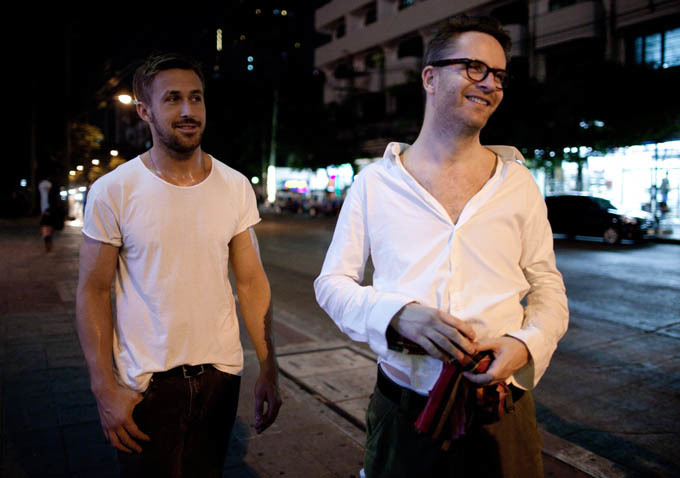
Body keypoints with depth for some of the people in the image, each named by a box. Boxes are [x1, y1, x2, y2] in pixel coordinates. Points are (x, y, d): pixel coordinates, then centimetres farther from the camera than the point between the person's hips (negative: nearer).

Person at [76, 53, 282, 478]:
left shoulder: (236, 187, -2)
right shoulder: (112, 192, -9)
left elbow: (252, 282, 1)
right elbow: (93, 292, -6)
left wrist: (269, 369, -2)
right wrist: (105, 389, -10)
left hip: (221, 372, 3)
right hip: (145, 384, -2)